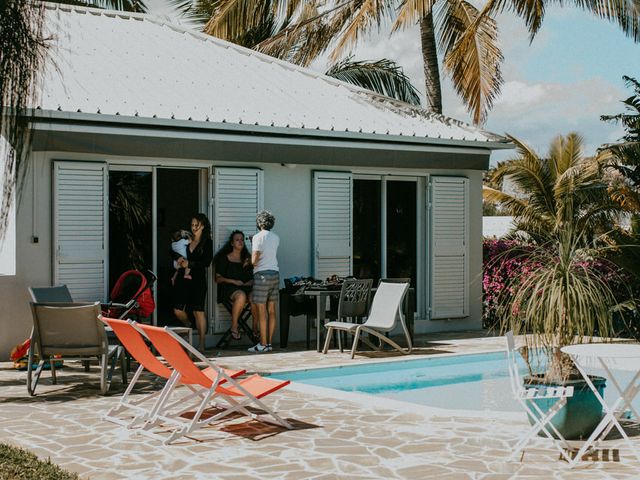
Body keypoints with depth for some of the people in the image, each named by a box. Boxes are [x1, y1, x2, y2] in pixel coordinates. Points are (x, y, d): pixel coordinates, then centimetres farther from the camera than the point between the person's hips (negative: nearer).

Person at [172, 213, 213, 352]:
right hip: (183, 278, 4)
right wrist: (178, 257, -2)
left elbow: (207, 262, -7)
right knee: (178, 310, 0)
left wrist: (190, 264, -13)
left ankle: (202, 344, -1)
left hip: (198, 279, -4)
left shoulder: (207, 242, 1)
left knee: (198, 311, -6)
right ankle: (188, 326, 33)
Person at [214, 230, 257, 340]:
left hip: (246, 288, 4)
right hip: (229, 289, -4)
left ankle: (255, 327, -22)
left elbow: (253, 276, 23)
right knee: (241, 295, -40)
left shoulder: (247, 259, 23)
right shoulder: (224, 259, 10)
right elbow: (218, 278, 4)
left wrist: (250, 282, -1)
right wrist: (234, 281, -9)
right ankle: (234, 327, -24)